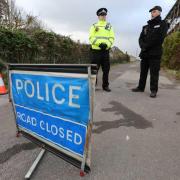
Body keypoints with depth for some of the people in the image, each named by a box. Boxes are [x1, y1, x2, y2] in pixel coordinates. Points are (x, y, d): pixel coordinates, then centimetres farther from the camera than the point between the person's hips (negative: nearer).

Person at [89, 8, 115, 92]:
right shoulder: (94, 26, 9)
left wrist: (107, 45, -14)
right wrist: (99, 43, -18)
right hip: (96, 51, -2)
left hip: (106, 51, 3)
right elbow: (91, 37, -3)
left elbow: (112, 38, 6)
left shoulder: (109, 26, 16)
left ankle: (105, 85, 13)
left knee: (106, 69, 3)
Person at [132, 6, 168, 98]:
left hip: (155, 53, -5)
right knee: (143, 71, 7)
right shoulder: (146, 27, 22)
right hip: (144, 53, 5)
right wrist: (143, 46, -10)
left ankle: (153, 90, 1)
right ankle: (141, 87, 16)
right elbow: (141, 39, 10)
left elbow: (159, 38, -9)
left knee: (154, 73, -5)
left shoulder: (163, 24, 6)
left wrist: (146, 46, -9)